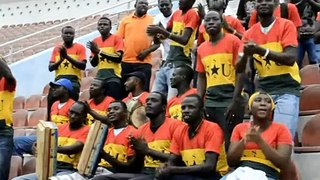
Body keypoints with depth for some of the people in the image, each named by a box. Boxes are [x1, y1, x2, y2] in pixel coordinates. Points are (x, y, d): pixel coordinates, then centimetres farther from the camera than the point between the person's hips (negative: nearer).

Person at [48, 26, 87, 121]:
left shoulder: (80, 47, 6)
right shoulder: (56, 49, 17)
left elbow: (83, 66, -6)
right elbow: (50, 67, 11)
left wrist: (67, 56, -12)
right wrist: (60, 59, -8)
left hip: (73, 80, -3)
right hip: (59, 79, 3)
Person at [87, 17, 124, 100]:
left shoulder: (117, 38, -1)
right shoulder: (95, 40, 15)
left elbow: (118, 58, -14)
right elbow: (93, 63, 15)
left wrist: (99, 51, -15)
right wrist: (95, 53, -6)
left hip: (114, 75, -5)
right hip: (100, 76, 5)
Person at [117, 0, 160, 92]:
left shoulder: (152, 21, 8)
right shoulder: (125, 20, 12)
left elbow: (157, 42, 7)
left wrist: (147, 51, -9)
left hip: (144, 62, -1)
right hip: (126, 61, 2)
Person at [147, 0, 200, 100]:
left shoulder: (192, 14, -8)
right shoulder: (176, 13, 15)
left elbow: (184, 40, -19)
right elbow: (167, 32, 25)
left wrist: (161, 31, -19)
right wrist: (157, 33, 2)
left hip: (180, 64, -8)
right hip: (167, 62, 8)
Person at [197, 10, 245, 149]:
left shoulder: (233, 41, -1)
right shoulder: (201, 48, 14)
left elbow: (240, 72, -6)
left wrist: (235, 101, -13)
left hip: (230, 101, -5)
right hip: (209, 103, 5)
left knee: (230, 143, -6)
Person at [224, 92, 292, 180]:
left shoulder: (281, 129, 6)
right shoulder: (239, 128, 13)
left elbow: (283, 163, -5)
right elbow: (231, 161, 6)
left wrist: (259, 140, -13)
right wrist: (244, 140, -10)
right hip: (240, 172, 2)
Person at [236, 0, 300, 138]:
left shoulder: (286, 25, -3)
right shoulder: (250, 33, 9)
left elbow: (291, 58, -15)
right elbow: (239, 69, 5)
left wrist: (261, 50, -25)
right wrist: (245, 55, -18)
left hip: (287, 88, -4)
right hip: (263, 89, 4)